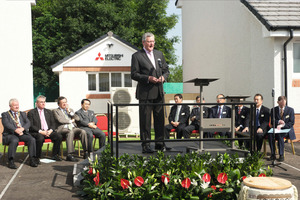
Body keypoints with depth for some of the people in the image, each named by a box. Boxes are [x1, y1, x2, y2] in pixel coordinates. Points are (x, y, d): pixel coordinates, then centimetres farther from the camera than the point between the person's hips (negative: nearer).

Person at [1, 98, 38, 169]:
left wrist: (22, 128, -17)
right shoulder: (5, 114, 10)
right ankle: (11, 161, -29)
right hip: (10, 134, -3)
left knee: (32, 139, -25)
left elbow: (28, 123, 6)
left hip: (22, 134, 4)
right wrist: (16, 130, -27)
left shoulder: (23, 114, 22)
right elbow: (6, 124, -10)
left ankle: (32, 160, -20)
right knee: (14, 140, -37)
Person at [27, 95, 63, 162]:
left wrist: (51, 130, -8)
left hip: (48, 131, 5)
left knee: (59, 136, -22)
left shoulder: (49, 112, 19)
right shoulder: (31, 113, 3)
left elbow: (53, 124, 14)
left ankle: (55, 155, -4)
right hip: (37, 132, -5)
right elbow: (30, 126, -6)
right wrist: (41, 131, -18)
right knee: (40, 138, -38)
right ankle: (37, 157, -20)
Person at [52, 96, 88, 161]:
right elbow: (60, 120, -7)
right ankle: (69, 155, -41)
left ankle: (85, 152, -27)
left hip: (73, 128, 5)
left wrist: (69, 111, 5)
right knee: (70, 132, -39)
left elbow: (77, 118, 11)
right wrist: (70, 121, 3)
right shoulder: (56, 111, 11)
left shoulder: (70, 110, 26)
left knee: (83, 131, -27)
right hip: (63, 129, -5)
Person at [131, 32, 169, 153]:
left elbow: (166, 70, 19)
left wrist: (163, 77, -3)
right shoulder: (137, 56, -2)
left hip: (159, 92, 5)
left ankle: (159, 143, 20)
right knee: (145, 119, -1)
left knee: (160, 118, 10)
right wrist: (148, 78, -17)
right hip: (145, 93, -5)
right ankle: (145, 145, 6)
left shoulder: (159, 54, 16)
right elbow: (134, 75, -7)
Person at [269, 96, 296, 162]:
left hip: (287, 129, -2)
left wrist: (282, 125, -20)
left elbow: (292, 123, -4)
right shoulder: (273, 110, 8)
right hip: (276, 129, 2)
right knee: (270, 134, -31)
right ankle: (273, 154, -26)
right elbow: (272, 122, 6)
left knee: (280, 135, -36)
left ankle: (281, 155, -30)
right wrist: (278, 121, -17)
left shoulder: (290, 110, 3)